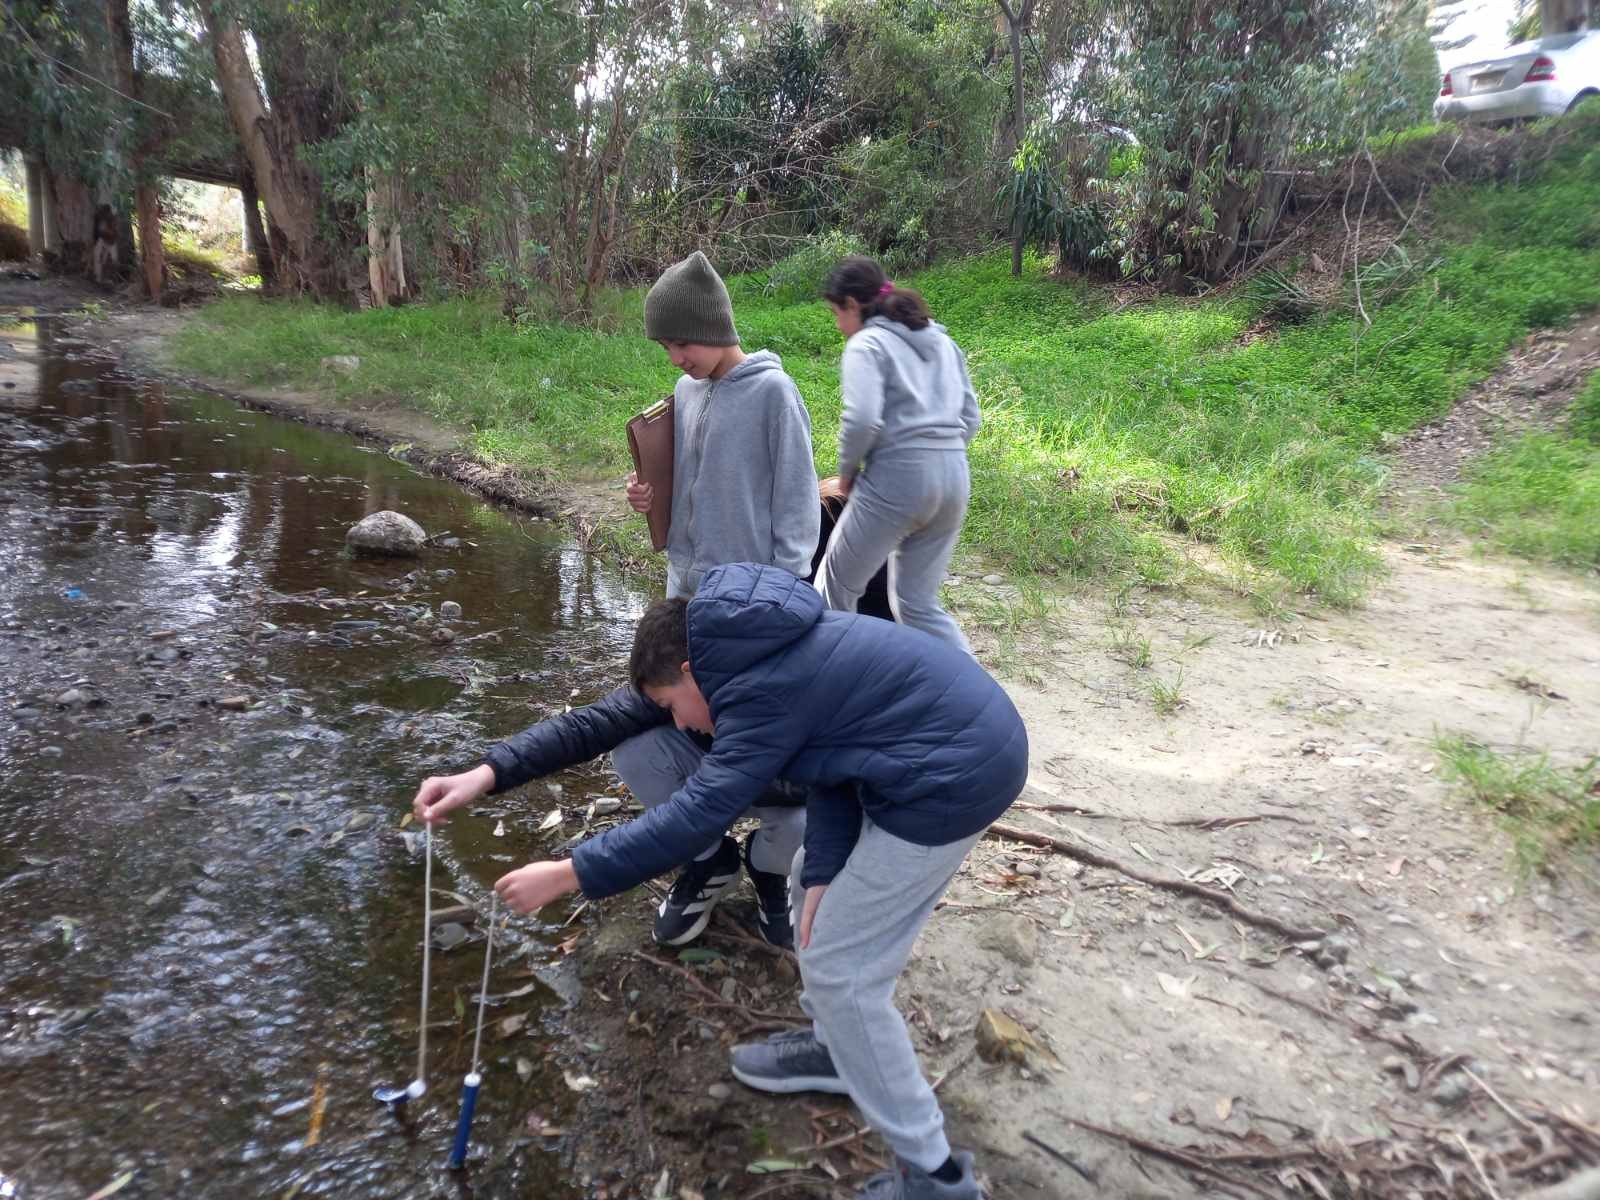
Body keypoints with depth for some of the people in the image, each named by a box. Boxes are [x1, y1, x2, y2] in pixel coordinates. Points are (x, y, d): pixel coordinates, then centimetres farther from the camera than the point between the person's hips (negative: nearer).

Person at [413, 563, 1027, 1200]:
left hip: (956, 777, -10)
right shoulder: (758, 651, 10)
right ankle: (834, 1046, 41)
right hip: (971, 734, 10)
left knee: (839, 971, 0)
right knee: (811, 882, 23)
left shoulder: (764, 688, -19)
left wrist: (567, 874, -14)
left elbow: (699, 810, -20)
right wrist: (822, 873, -1)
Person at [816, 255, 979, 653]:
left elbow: (862, 420, -18)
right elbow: (970, 418, 17)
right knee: (918, 603, 15)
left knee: (836, 583, 12)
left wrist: (847, 471, -2)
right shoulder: (941, 340, 19)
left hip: (897, 479, -7)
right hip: (955, 479, 7)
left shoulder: (868, 343, -3)